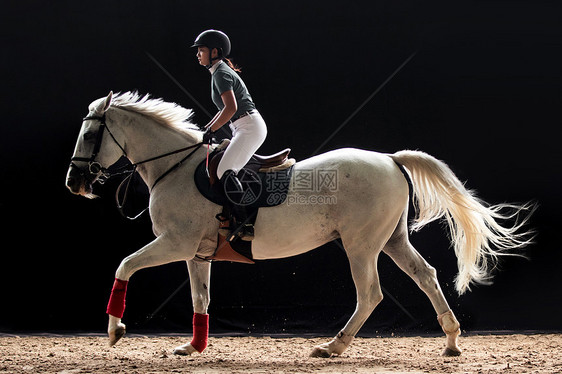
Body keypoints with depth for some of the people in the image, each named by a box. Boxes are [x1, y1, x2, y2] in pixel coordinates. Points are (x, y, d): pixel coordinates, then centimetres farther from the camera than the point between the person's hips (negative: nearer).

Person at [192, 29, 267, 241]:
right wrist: (206, 129, 21)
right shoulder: (221, 72, 20)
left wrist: (211, 130, -15)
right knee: (226, 171, 14)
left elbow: (231, 108, -23)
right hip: (245, 128, 11)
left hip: (250, 127, -11)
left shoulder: (221, 74, -11)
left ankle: (245, 224, -31)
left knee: (225, 171, -22)